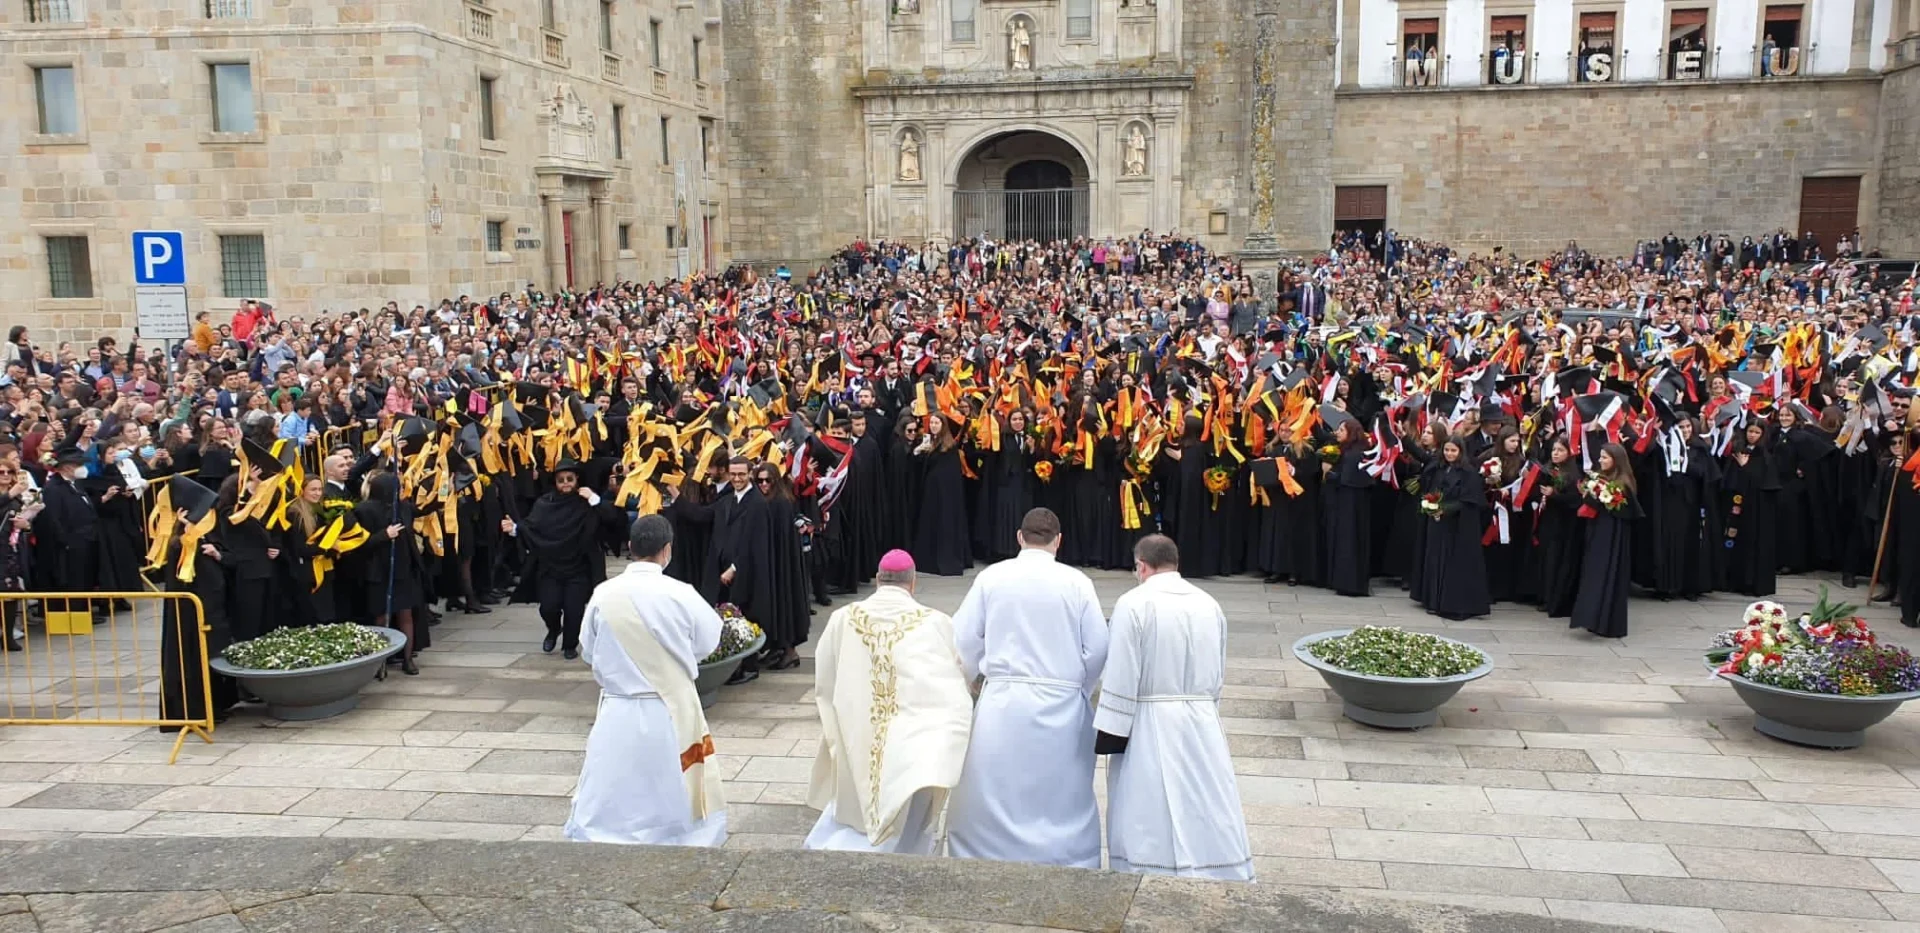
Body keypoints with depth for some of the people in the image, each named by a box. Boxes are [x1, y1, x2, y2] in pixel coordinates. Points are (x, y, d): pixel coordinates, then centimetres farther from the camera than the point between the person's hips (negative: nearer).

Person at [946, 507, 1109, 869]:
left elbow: (964, 641, -1)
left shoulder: (991, 577, -3)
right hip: (1061, 708, 0)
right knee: (1063, 802, 11)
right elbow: (1098, 648, -4)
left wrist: (973, 680, 18)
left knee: (992, 796, 12)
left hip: (1002, 703, 0)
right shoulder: (1077, 582, -4)